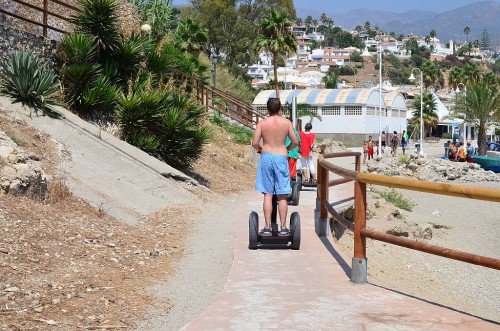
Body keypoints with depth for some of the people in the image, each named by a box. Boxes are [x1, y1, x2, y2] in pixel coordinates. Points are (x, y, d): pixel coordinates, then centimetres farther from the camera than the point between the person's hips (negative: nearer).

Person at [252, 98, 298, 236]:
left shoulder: (262, 123, -2)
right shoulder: (286, 122, 0)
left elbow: (254, 143, -6)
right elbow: (295, 142, 1)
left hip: (266, 157, 0)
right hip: (281, 158, 0)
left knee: (268, 194, 3)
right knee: (282, 196, 5)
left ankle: (267, 227, 1)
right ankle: (283, 227, 7)